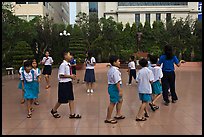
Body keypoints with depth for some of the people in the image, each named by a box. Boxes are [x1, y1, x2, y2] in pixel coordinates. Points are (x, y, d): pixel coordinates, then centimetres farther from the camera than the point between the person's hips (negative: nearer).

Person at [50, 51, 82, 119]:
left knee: (71, 99, 9)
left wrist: (72, 76, 2)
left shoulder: (68, 64, 8)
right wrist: (70, 76, -19)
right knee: (61, 100, 5)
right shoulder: (63, 65, -18)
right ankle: (54, 111, 28)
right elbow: (61, 75, -22)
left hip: (69, 83, 9)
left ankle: (72, 114, 16)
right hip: (63, 84, -9)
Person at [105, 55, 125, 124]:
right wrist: (120, 90, -22)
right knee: (113, 103, -1)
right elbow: (117, 82, -24)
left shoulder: (111, 69, 12)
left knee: (120, 100, 22)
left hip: (112, 87, 11)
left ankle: (118, 115, 33)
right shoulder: (115, 71, -21)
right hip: (114, 87, -11)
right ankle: (108, 119, 10)